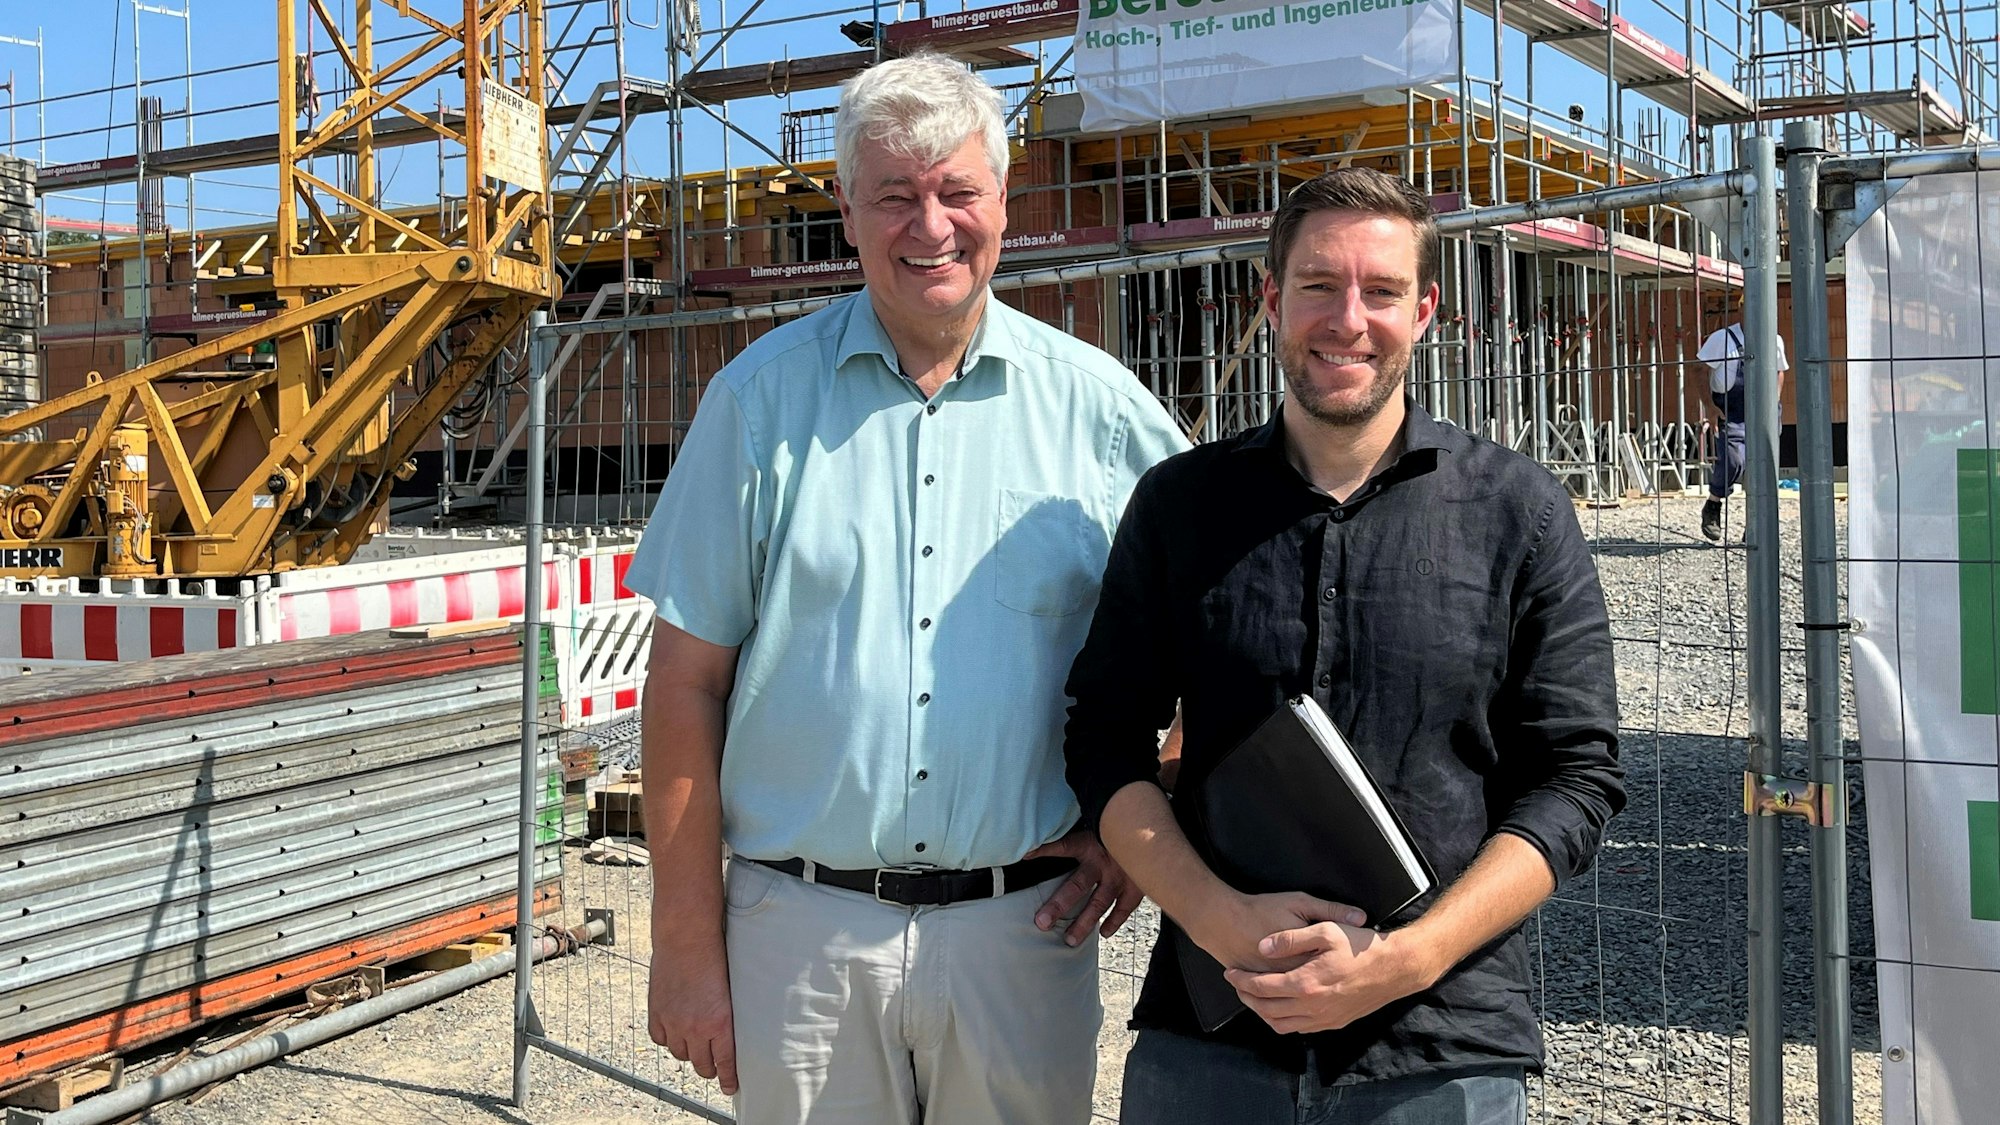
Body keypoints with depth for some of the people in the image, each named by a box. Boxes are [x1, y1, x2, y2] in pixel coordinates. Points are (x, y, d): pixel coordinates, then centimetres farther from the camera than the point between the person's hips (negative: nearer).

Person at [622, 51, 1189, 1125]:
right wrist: (687, 940, -3)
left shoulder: (1098, 406, 1)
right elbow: (687, 682, -1)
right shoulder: (762, 397, -1)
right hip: (800, 929, 0)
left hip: (1022, 929, 1)